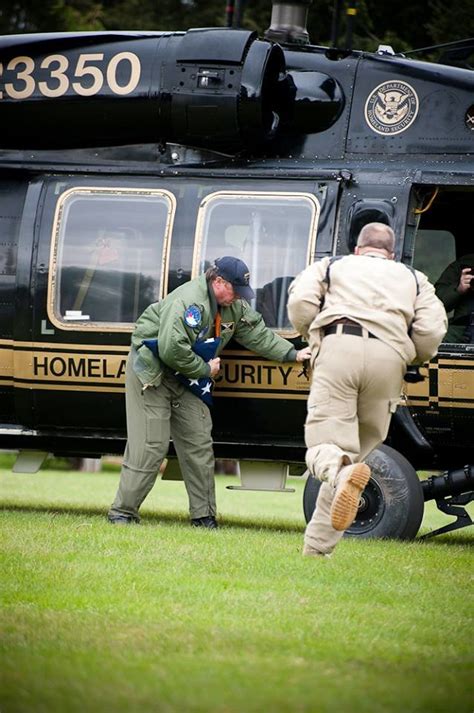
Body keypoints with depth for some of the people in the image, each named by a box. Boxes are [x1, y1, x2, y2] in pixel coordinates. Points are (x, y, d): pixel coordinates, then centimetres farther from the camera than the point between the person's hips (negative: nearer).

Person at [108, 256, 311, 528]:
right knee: (150, 447, -12)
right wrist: (205, 369, -20)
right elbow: (171, 349, -33)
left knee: (199, 444, 3)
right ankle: (122, 513, -5)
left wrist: (293, 354, 1)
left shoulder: (234, 307, 2)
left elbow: (257, 333, 10)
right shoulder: (188, 302, -27)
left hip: (186, 380, 8)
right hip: (152, 371, -8)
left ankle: (204, 516, 9)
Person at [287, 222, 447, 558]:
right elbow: (432, 331, 12)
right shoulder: (413, 279, 30)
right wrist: (410, 359, 31)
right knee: (361, 447, 10)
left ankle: (341, 472, -46)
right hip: (389, 355, 2)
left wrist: (314, 337, 25)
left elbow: (300, 301, 7)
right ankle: (318, 546, 5)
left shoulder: (332, 265, 27)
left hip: (340, 346, -2)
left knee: (326, 442, -7)